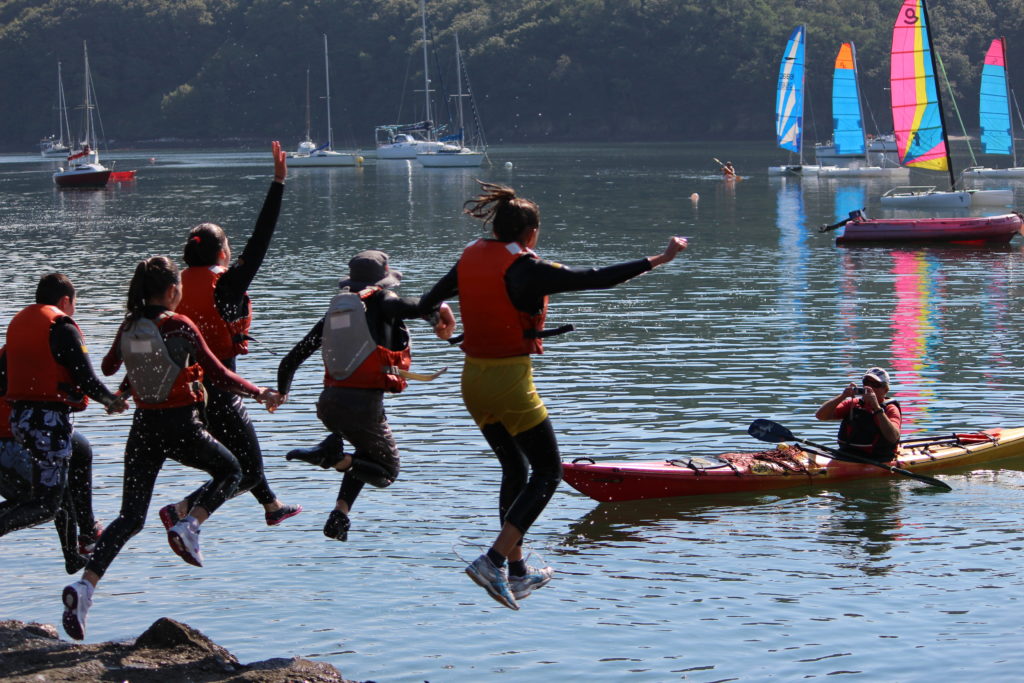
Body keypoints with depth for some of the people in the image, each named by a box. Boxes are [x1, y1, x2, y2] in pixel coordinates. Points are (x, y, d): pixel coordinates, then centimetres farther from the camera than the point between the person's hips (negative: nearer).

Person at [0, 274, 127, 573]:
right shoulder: (62, 328, -8)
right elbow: (87, 380, -11)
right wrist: (112, 400, 6)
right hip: (48, 420, -8)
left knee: (80, 451, 28)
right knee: (46, 504, -7)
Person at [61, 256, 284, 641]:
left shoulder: (128, 328, 3)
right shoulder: (180, 327, -12)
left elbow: (108, 368, 21)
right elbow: (219, 376, -10)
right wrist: (260, 394, 3)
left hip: (143, 426, 5)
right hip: (181, 426, -5)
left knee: (130, 518, 7)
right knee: (230, 471, 23)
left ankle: (84, 586, -12)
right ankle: (188, 527, 0)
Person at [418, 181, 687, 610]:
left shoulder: (471, 259, 5)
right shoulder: (526, 270, -16)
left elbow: (430, 299, 22)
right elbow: (596, 279, -17)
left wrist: (423, 310, 48)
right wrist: (658, 259, -10)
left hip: (473, 379, 8)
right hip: (510, 381, -8)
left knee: (515, 470, 21)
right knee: (547, 472, 3)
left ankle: (517, 571, 25)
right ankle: (493, 560, -10)